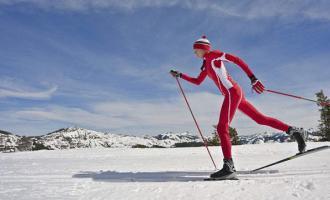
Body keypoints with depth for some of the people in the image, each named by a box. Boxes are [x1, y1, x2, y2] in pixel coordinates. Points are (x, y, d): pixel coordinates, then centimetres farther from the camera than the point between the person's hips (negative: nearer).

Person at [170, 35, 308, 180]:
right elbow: (197, 81, 33)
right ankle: (295, 131, 15)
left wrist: (252, 77, -18)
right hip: (235, 94, 9)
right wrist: (180, 75, 29)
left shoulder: (213, 55, -1)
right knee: (261, 119, 11)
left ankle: (228, 167, -23)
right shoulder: (206, 65, 24)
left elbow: (236, 60, -10)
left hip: (232, 92, -9)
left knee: (222, 128, -17)